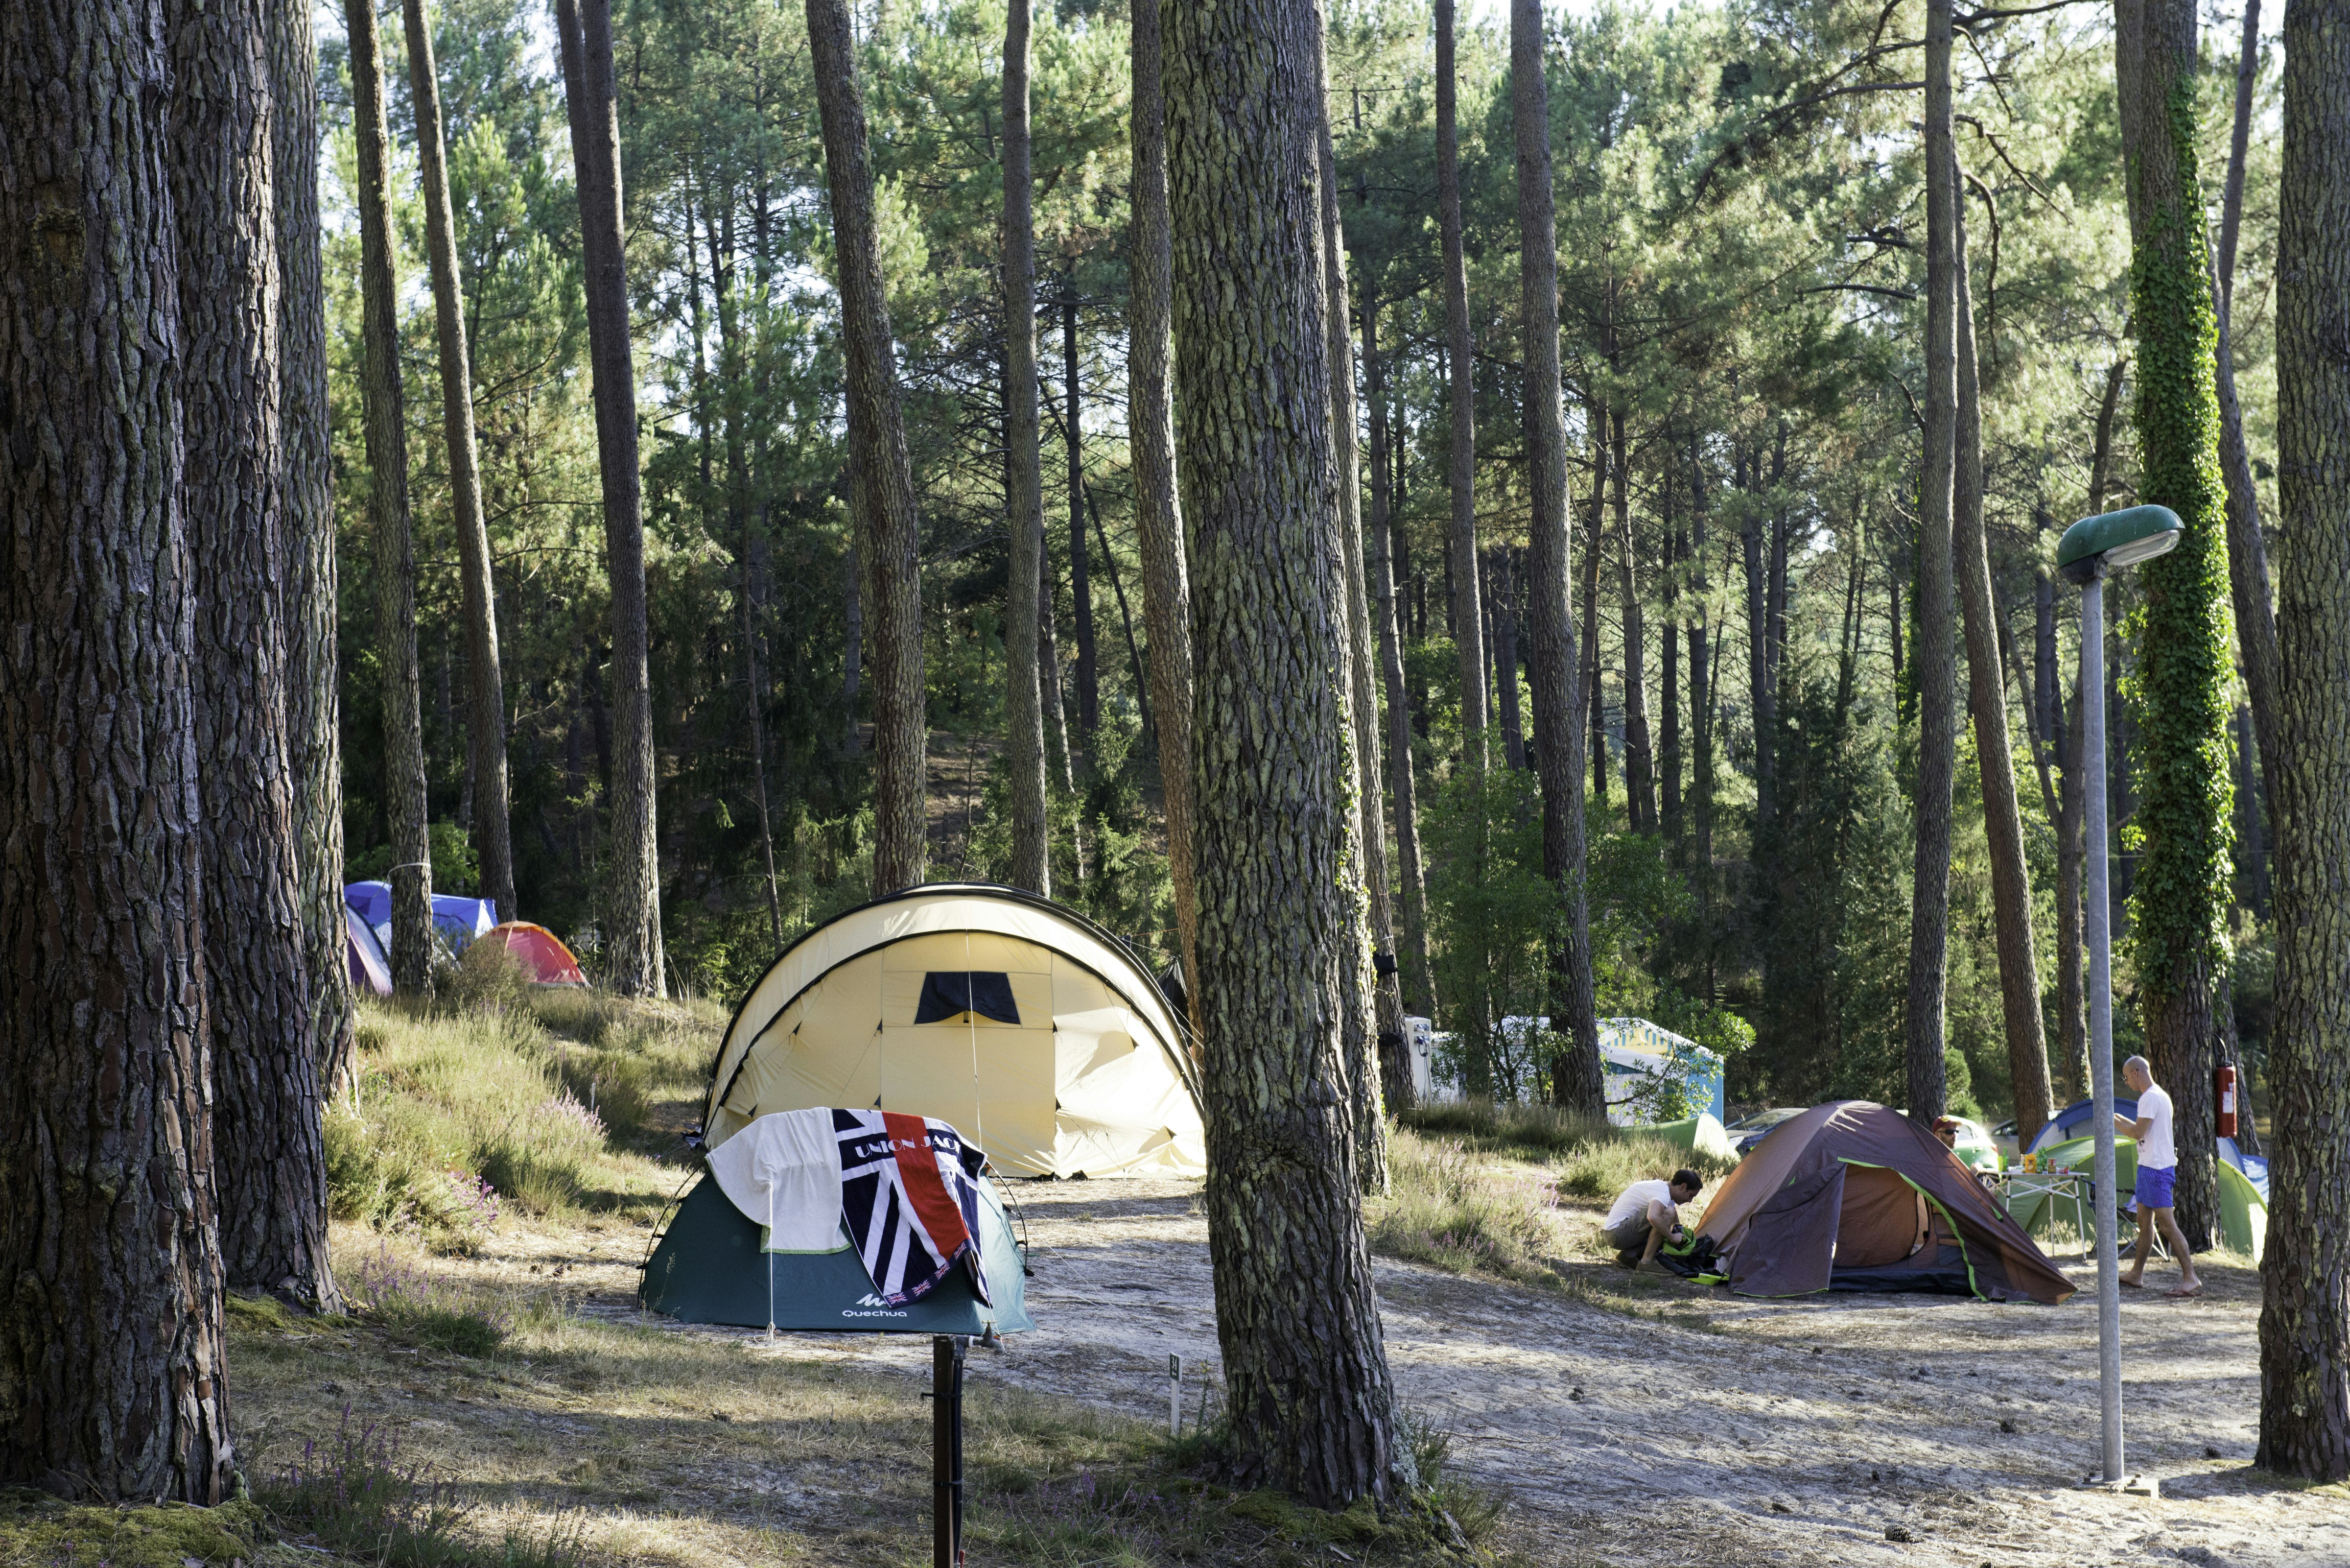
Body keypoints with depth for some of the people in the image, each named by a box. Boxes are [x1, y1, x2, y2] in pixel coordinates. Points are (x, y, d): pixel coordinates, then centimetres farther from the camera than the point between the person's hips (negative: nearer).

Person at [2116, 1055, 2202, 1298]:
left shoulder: (2151, 1098, -16)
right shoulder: (2159, 1095, 17)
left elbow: (2138, 1133, -21)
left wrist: (2115, 1124, -6)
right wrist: (2122, 1120, 25)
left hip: (2156, 1168, -11)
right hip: (2150, 1166, 11)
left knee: (2167, 1223, -12)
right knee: (2145, 1221, 16)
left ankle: (2190, 1278, -13)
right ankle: (2136, 1273, 25)